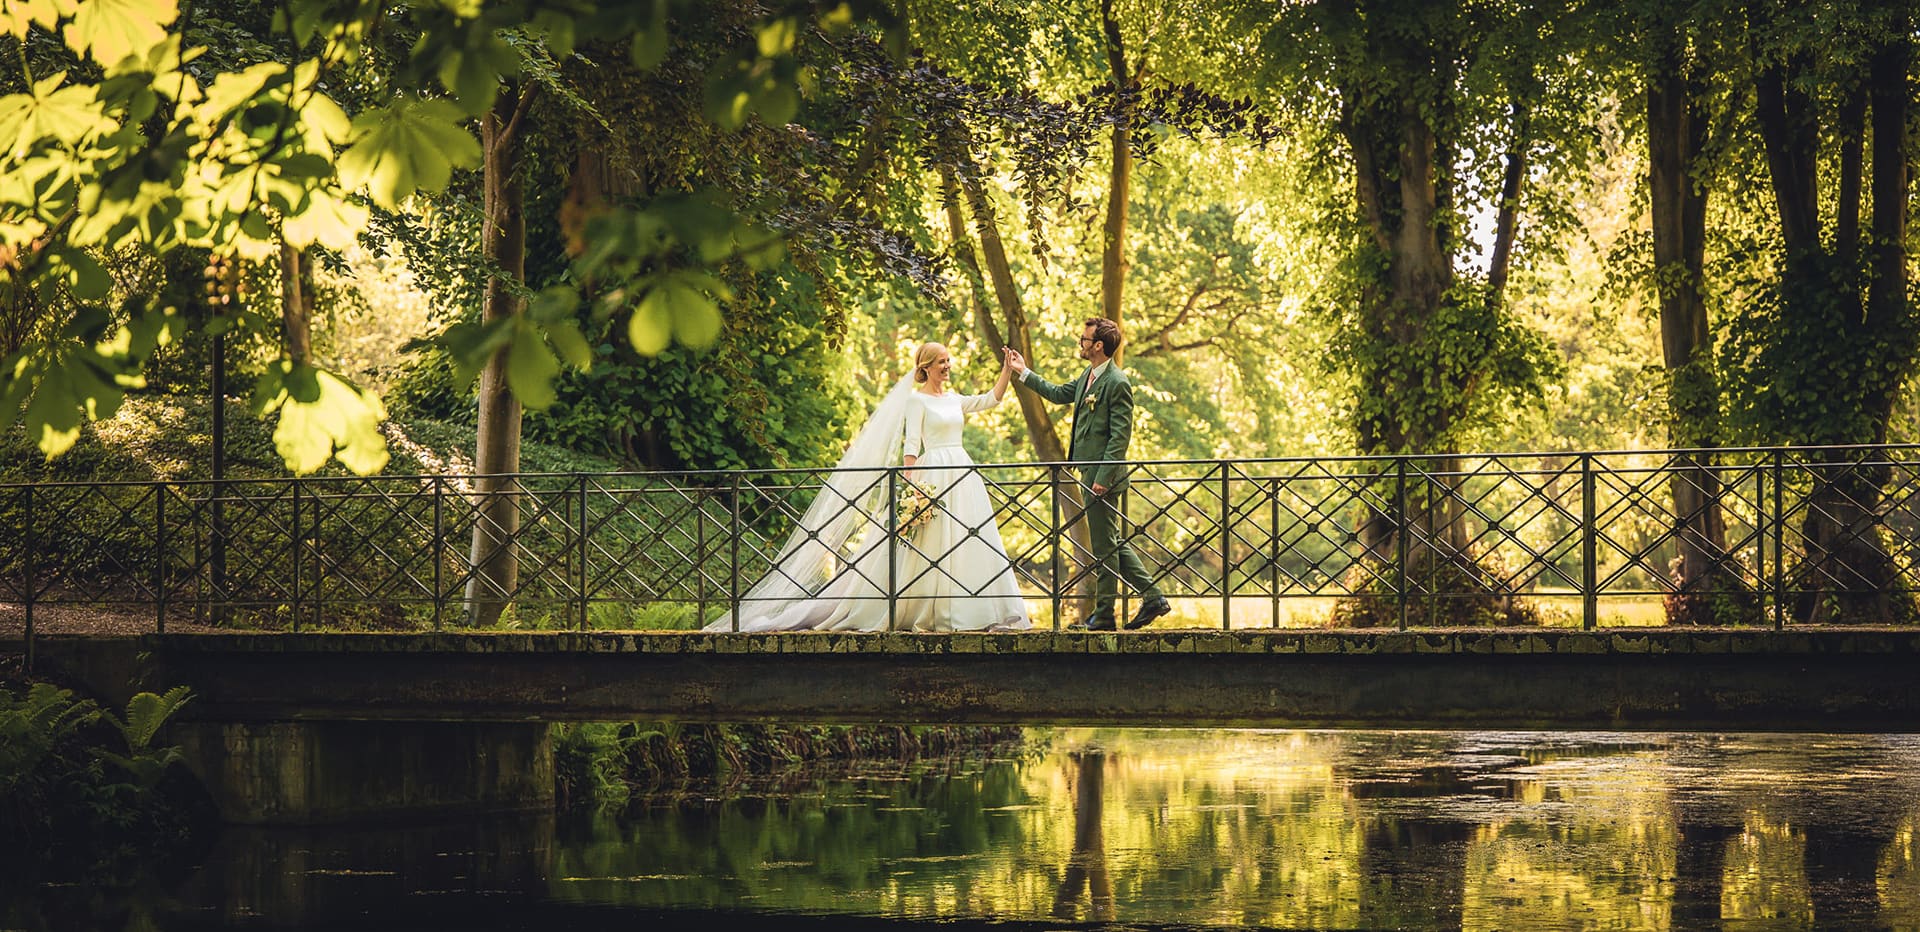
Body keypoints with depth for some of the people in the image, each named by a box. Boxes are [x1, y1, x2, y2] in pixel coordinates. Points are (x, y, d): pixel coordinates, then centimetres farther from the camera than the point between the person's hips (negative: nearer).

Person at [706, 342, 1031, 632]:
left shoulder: (953, 399, 16)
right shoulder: (916, 399, -3)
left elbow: (991, 399, 22)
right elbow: (910, 446, -9)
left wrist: (1007, 370, 11)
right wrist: (911, 486, -18)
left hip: (962, 475, 7)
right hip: (933, 474, -7)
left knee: (961, 545, 1)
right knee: (927, 545, -8)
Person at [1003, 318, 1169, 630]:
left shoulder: (1117, 383, -15)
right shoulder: (1088, 377, 13)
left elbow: (1120, 436, -18)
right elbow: (1059, 394, 32)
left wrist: (1103, 477, -21)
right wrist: (1023, 373, 33)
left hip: (1104, 475, -10)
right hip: (1091, 472, 10)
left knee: (1105, 546, -2)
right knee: (1113, 543, 13)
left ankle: (1104, 615, 4)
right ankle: (1152, 597, 15)